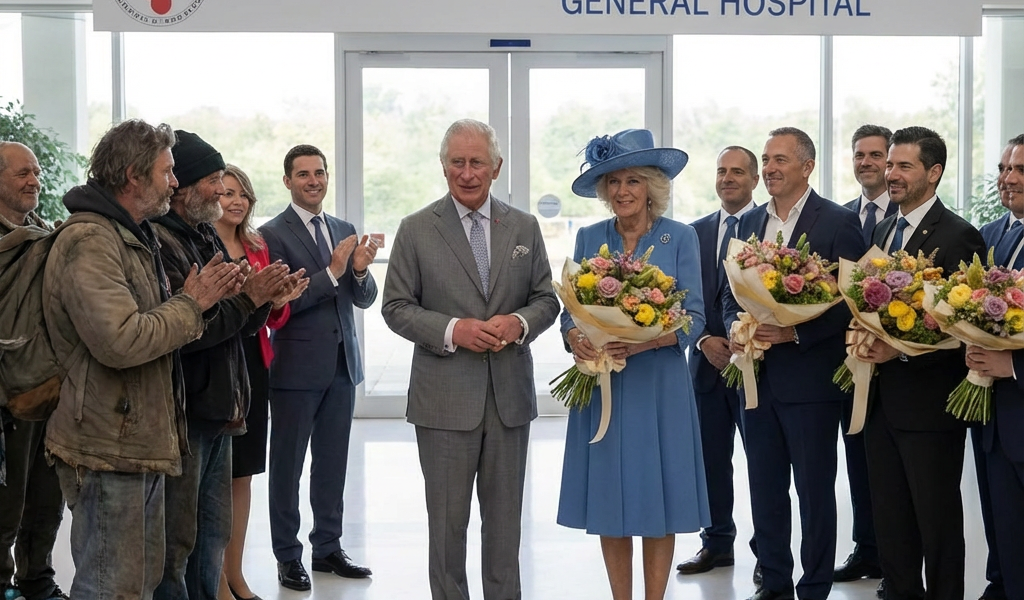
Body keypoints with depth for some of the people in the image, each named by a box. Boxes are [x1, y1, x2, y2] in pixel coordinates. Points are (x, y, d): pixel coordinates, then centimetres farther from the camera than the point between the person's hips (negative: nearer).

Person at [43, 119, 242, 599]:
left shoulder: (134, 237, 18)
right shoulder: (89, 243, -17)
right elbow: (121, 341, -28)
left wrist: (200, 299, 2)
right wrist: (190, 303, -15)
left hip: (142, 443, 11)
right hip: (108, 450, -11)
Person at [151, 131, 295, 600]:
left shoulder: (208, 239, 14)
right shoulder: (160, 243, -16)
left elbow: (237, 327, 16)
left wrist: (264, 300, -3)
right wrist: (248, 298, -16)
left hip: (218, 410, 9)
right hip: (182, 412, -9)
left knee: (212, 534, 18)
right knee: (176, 541, 0)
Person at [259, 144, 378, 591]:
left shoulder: (346, 231, 11)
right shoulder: (273, 234, -7)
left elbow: (365, 299, 9)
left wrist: (361, 271, -12)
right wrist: (331, 272, -22)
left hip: (342, 365, 6)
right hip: (297, 367, -5)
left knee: (332, 464, 12)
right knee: (287, 466, 5)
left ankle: (328, 548, 23)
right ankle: (288, 557, 14)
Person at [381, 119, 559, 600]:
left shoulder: (523, 227, 7)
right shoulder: (416, 230, -1)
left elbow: (546, 299, 10)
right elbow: (396, 307, -2)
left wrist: (520, 322, -12)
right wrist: (451, 330, -17)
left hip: (510, 395, 3)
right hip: (445, 398, -2)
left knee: (505, 519, 13)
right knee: (447, 520, 7)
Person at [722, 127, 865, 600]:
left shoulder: (839, 223, -6)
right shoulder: (748, 223, 12)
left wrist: (795, 332, -20)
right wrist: (735, 329, -5)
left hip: (810, 378, -6)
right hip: (756, 375, 6)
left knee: (814, 489, 4)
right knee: (764, 487, 13)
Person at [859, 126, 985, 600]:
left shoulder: (958, 236, -11)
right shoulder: (882, 231, 13)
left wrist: (901, 350, -22)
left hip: (927, 402, -7)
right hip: (881, 400, 7)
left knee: (937, 521, 5)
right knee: (889, 521, 15)